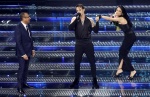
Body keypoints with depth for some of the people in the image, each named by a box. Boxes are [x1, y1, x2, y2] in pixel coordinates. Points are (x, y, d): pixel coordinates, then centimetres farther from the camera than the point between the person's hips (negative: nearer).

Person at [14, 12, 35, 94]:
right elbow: (18, 42, -21)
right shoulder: (18, 28, -21)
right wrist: (23, 54, -21)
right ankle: (19, 87, 11)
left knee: (26, 68, 15)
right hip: (22, 52, -7)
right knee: (21, 69, 1)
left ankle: (24, 83, 28)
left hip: (28, 51, 7)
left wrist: (32, 49, 11)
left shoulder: (28, 26, 3)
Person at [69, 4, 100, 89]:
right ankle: (76, 80, 21)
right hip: (79, 43, 0)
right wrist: (76, 19, -21)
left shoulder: (90, 20, 2)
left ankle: (95, 80, 12)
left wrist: (97, 22, -17)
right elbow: (70, 28, -14)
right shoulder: (74, 19, 2)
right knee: (77, 62, 6)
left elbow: (96, 31, -2)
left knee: (92, 62, 2)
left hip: (88, 43, 0)